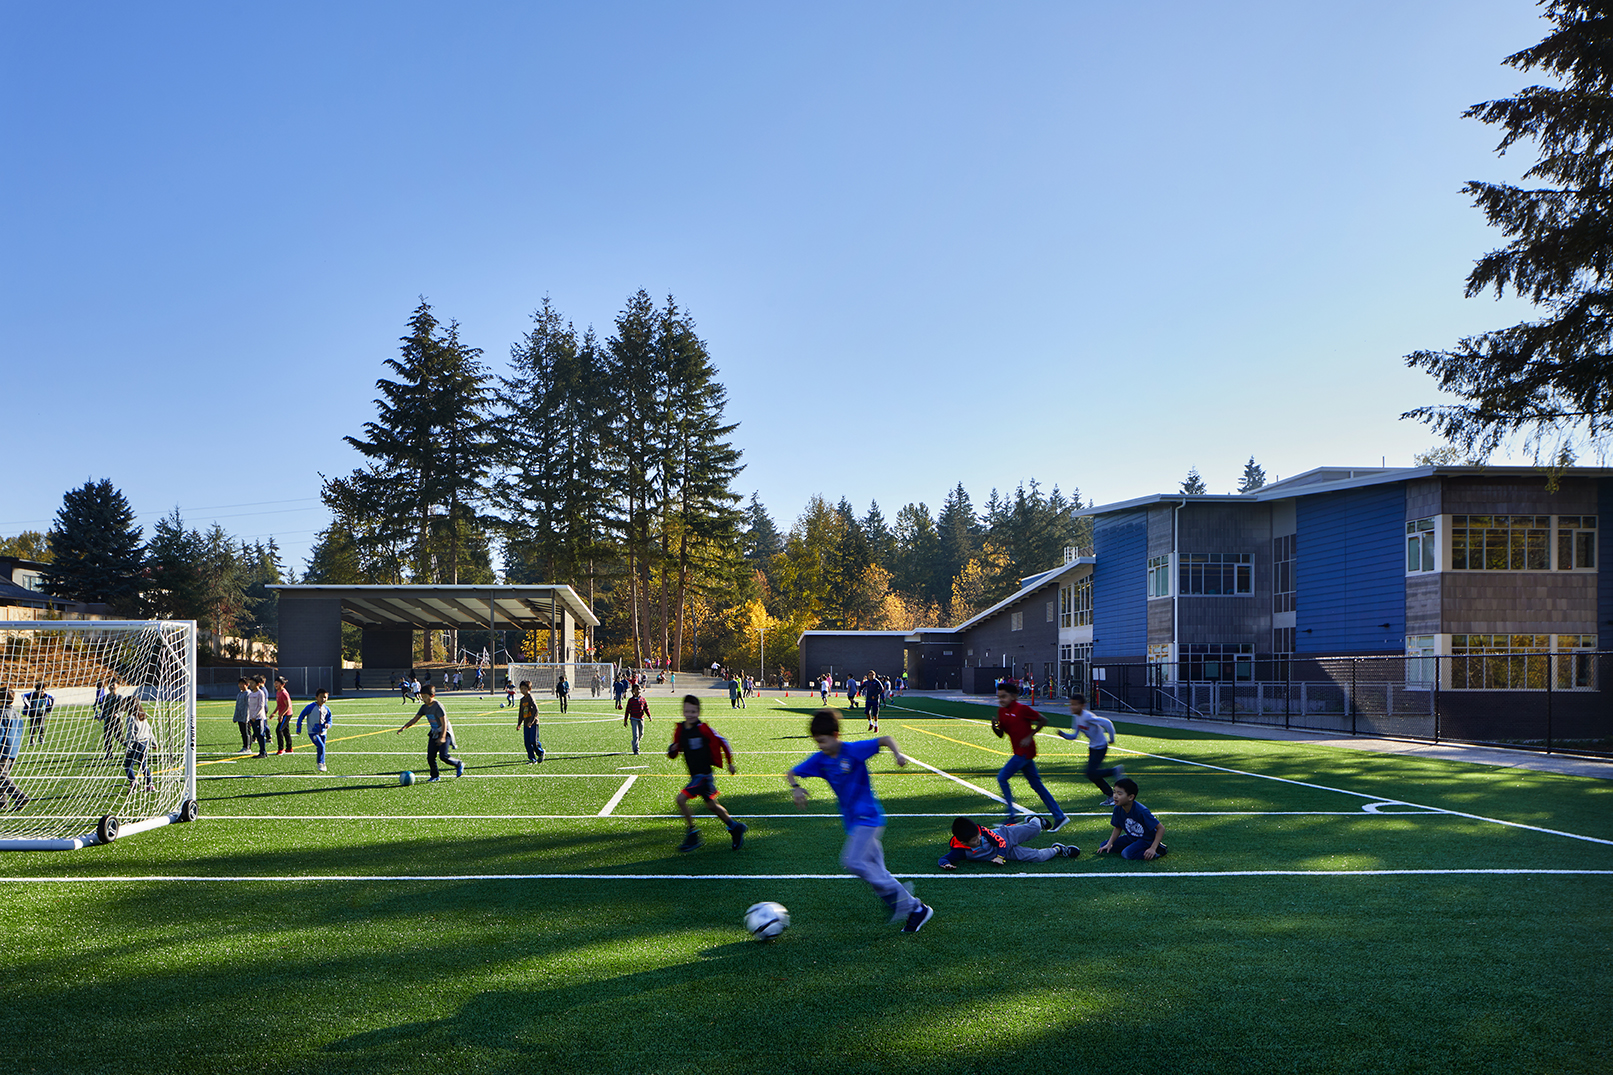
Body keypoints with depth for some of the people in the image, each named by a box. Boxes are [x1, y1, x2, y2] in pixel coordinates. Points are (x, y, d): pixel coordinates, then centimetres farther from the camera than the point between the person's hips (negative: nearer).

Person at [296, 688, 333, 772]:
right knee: (321, 746, -20)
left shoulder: (326, 709, 4)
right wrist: (299, 729, -2)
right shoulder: (310, 707, -12)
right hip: (313, 732, -5)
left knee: (321, 748, 10)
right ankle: (321, 763, -7)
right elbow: (301, 716, -3)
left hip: (322, 732, 5)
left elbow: (329, 720, 14)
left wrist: (328, 724, -11)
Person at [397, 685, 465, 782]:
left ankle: (459, 764, 6)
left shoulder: (438, 706, -20)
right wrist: (404, 728, -6)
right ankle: (434, 776, 17)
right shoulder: (424, 707, 3)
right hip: (434, 733, 7)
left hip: (445, 732, -7)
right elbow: (415, 720, 9)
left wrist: (442, 737, -31)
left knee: (443, 756, -17)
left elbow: (444, 723, -23)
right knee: (430, 757, 0)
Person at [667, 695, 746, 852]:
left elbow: (722, 741, -4)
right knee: (712, 805, 18)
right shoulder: (680, 730, 4)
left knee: (681, 799, -17)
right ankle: (735, 827, 36)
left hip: (704, 774, -7)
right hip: (695, 775, 7)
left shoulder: (703, 728, -14)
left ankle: (692, 835, -6)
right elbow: (673, 754, 12)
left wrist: (730, 763, 2)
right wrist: (672, 750, -12)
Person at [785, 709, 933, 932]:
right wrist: (796, 787, -14)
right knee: (874, 871, 6)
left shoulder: (853, 750, -14)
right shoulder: (820, 760, 3)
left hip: (867, 816, -7)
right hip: (851, 820, 7)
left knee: (854, 861, -21)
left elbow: (885, 740, -10)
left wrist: (897, 754, -29)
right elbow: (791, 773, 6)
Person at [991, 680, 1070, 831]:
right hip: (1019, 752, 8)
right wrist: (994, 726, -10)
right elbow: (1001, 734, 11)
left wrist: (1029, 736, -13)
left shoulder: (1022, 709, -14)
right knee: (1036, 784, 11)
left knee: (1002, 777, -11)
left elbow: (1043, 720, -8)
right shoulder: (1001, 711, 7)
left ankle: (1011, 816, -5)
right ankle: (1059, 816, 16)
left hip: (1025, 751, -8)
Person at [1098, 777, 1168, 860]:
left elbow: (1161, 828, -25)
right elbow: (1117, 828, 7)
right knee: (1103, 847, 1)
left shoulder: (1141, 811, -30)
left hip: (1147, 839, -8)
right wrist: (1109, 844, -7)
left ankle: (1157, 850, -14)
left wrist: (1153, 848, -31)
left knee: (1127, 853, -33)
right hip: (1131, 838, 8)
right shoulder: (1118, 809, -10)